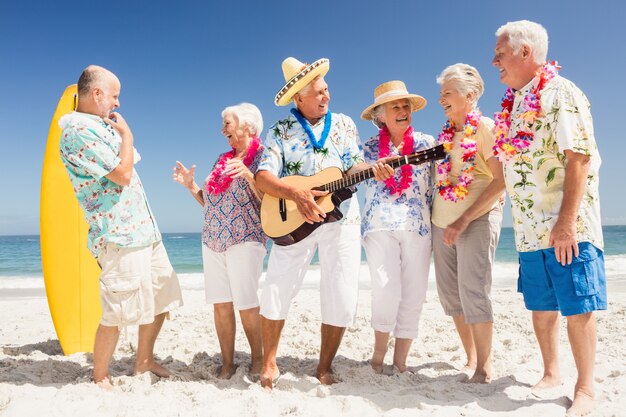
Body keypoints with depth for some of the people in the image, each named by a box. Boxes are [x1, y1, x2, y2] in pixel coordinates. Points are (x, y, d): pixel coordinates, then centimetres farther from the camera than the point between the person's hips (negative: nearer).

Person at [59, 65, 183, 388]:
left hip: (145, 228, 10)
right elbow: (122, 174, -17)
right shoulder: (78, 129, -12)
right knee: (117, 314, -4)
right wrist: (127, 134, -5)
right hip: (119, 235, -10)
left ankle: (144, 361, 31)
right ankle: (100, 378, 16)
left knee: (162, 299, 15)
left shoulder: (101, 125, 18)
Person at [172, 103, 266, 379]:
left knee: (246, 304, -6)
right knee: (220, 304, 5)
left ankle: (258, 360, 12)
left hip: (245, 240, -6)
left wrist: (249, 175, -24)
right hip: (212, 241, 7)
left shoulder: (263, 155, -2)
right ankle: (227, 363, 16)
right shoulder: (222, 160, 19)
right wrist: (190, 185, 9)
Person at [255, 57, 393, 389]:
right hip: (293, 220, -1)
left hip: (341, 218, 2)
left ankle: (325, 367, 16)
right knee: (276, 292, -3)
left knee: (341, 299, -2)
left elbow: (353, 165, 3)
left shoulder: (343, 124, 10)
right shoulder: (280, 131, 4)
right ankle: (269, 363, 18)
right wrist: (296, 194, -22)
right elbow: (263, 176, -6)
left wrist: (373, 169, -20)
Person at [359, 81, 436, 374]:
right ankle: (379, 353, 12)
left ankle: (400, 361, 16)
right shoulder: (369, 148, 10)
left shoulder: (426, 142, 10)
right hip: (379, 226, -1)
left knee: (413, 295, 1)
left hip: (418, 227, 1)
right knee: (387, 290, -14)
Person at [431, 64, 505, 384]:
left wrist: (463, 221, -19)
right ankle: (470, 358, 20)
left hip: (478, 220, -7)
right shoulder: (445, 134, 15)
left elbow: (501, 182, -14)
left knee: (473, 292, -9)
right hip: (442, 223, 7)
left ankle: (484, 366, 6)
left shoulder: (485, 128, -5)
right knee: (449, 294, 6)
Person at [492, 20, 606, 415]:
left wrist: (567, 222, -23)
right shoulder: (513, 103, 15)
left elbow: (579, 159, -18)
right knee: (541, 307, 14)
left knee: (577, 308, 0)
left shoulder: (560, 93, -9)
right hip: (529, 228, 7)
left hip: (567, 227, -7)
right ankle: (551, 373, 29)